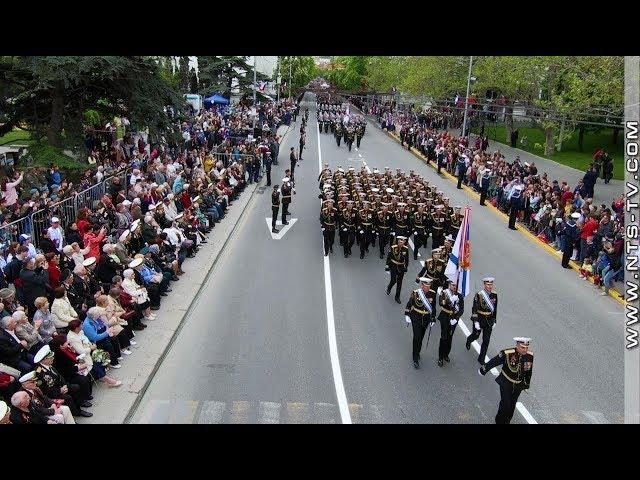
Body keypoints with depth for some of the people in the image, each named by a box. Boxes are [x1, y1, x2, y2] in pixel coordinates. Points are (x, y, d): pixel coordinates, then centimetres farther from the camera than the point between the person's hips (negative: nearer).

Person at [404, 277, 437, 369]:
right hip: (416, 318, -3)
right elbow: (409, 304, -4)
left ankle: (416, 352, 41)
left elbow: (433, 307, 2)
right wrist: (407, 315, -6)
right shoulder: (415, 293, -17)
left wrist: (433, 320, 5)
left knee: (421, 338, 17)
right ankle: (416, 360, 1)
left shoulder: (432, 294, -9)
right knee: (417, 338, -6)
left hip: (426, 319, 3)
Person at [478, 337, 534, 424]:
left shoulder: (530, 356, -16)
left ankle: (507, 421, 40)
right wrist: (483, 369, -1)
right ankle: (499, 421, 22)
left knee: (512, 405, 18)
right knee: (505, 404, -3)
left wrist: (527, 383, 14)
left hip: (518, 385, 4)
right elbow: (494, 361, -13)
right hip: (506, 383, -4)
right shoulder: (507, 354, -27)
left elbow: (529, 371, 2)